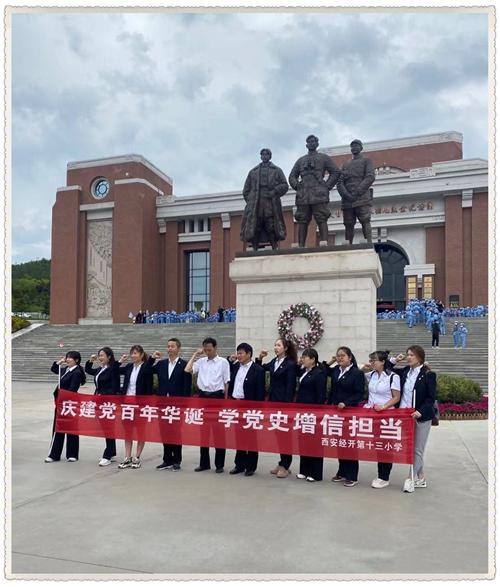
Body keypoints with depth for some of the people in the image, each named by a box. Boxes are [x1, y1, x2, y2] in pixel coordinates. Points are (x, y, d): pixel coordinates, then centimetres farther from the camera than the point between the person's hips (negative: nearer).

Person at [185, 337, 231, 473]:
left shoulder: (223, 362, -2)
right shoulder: (201, 361, 8)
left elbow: (226, 382, 0)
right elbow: (187, 370, -6)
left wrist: (225, 400, -4)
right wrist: (195, 354, 0)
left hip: (217, 396, -4)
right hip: (203, 396, 4)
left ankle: (219, 464, 13)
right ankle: (204, 463, 19)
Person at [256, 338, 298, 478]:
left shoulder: (291, 364, -9)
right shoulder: (274, 362, 11)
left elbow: (291, 386, -12)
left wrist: (287, 403, -14)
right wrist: (260, 358, 4)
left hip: (284, 402, -7)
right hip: (273, 400, 7)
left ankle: (285, 466, 8)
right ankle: (282, 463, 22)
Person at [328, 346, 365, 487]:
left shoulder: (357, 373, -8)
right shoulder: (335, 371, 7)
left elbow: (360, 394, -12)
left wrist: (346, 403, -21)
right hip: (336, 411, 5)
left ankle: (352, 476, 10)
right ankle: (342, 472, 23)